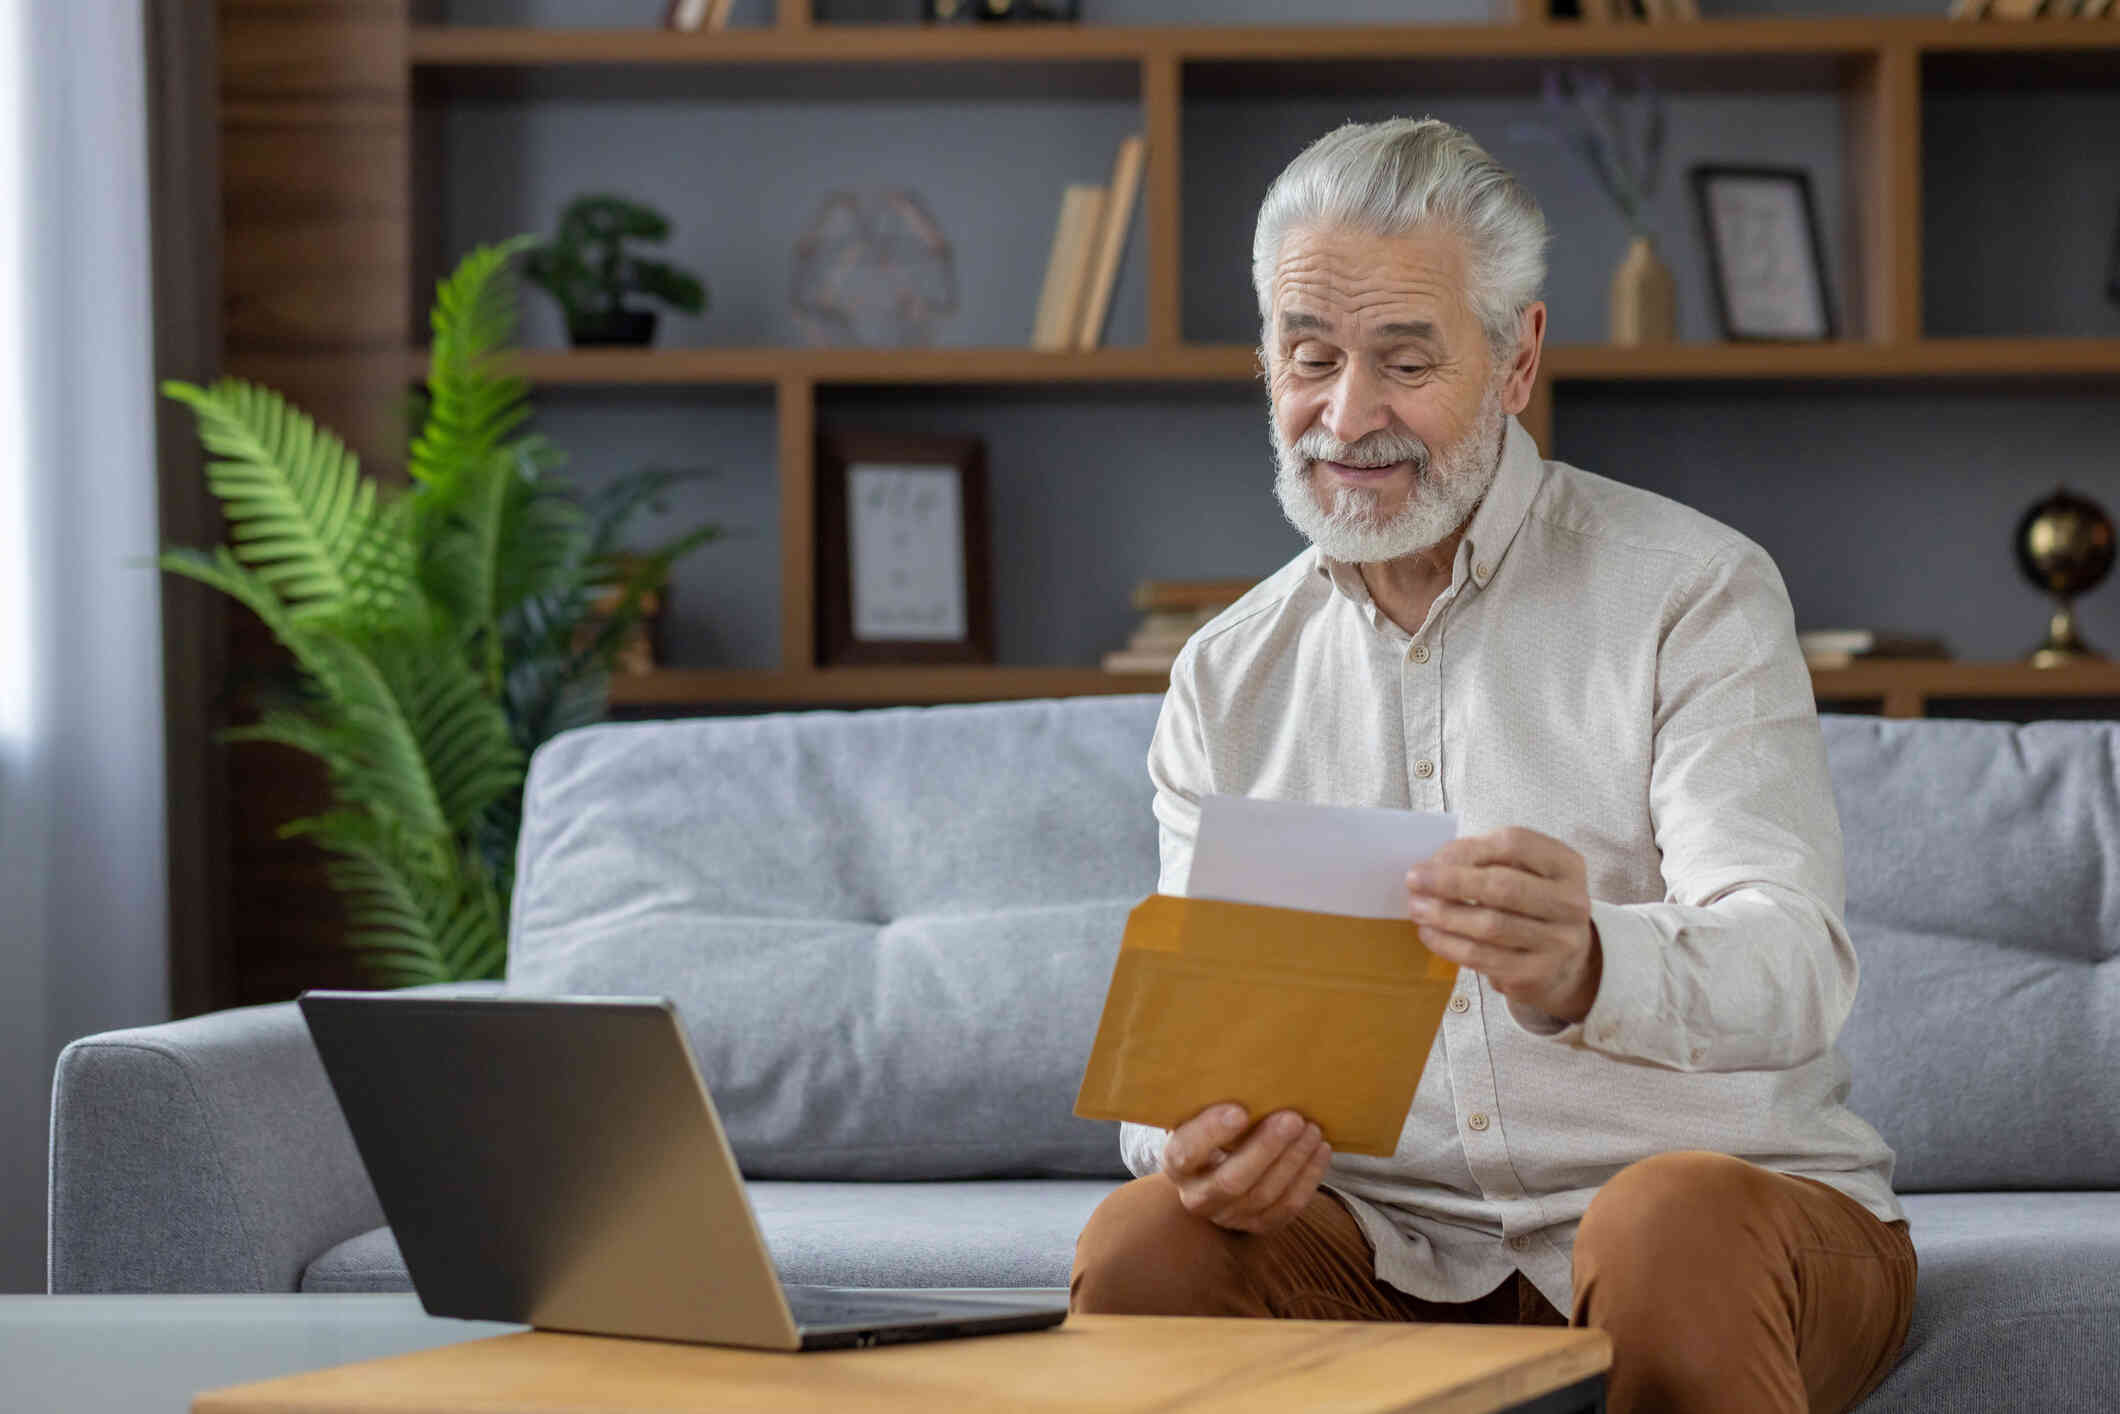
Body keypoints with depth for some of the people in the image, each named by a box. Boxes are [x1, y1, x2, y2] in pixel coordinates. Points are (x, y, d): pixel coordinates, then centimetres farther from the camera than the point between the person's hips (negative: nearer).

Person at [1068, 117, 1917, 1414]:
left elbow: (1795, 968, -18)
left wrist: (1585, 967, -41)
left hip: (1746, 1193, -3)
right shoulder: (1228, 680, 11)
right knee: (1145, 1247, -25)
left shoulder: (1694, 591, -4)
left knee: (1676, 1221, -37)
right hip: (1400, 1250, 3)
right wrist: (1191, 1143, -22)